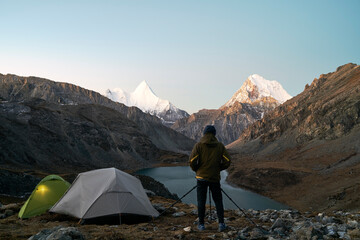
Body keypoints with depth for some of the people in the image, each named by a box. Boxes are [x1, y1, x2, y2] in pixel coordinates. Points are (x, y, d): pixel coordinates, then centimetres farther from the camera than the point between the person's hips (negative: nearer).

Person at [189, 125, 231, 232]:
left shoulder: (198, 145, -3)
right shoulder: (220, 146, 3)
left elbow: (192, 161, -9)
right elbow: (227, 161, 1)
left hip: (201, 177, -1)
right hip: (215, 178, 1)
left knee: (201, 201, 6)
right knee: (218, 200, 11)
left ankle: (201, 224, 10)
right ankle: (221, 223, 6)